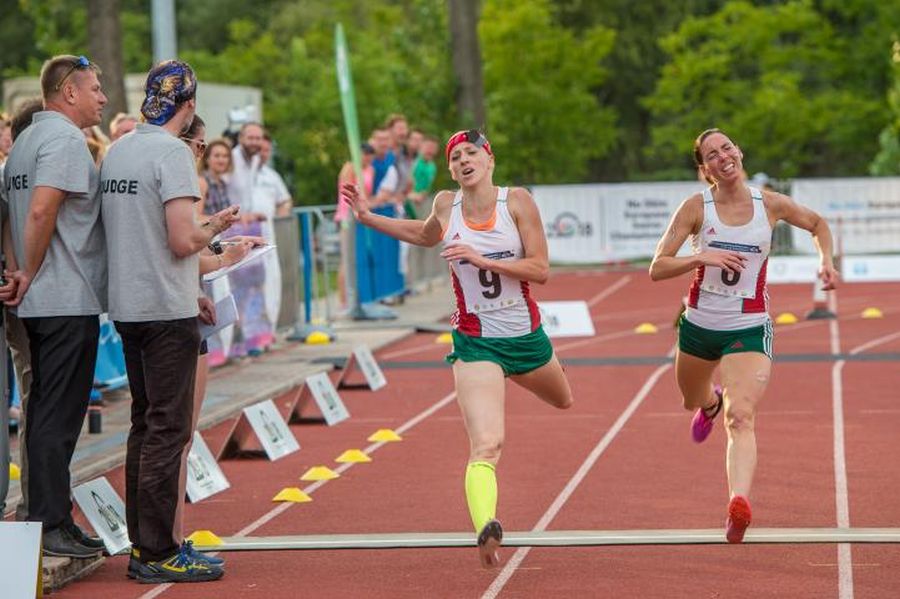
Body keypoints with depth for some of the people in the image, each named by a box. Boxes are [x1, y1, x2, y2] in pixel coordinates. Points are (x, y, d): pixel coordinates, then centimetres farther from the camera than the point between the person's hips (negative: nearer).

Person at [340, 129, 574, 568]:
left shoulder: (517, 201, -10)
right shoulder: (446, 205, -3)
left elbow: (541, 270, -15)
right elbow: (426, 235, 22)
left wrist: (482, 259, -24)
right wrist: (367, 218, 15)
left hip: (526, 336, 2)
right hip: (475, 344, -2)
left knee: (562, 401, 33)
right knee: (485, 446, -23)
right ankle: (485, 528, -38)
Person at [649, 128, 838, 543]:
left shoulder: (770, 205, -4)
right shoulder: (696, 207, -8)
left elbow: (818, 224, 17)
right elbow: (657, 268, -12)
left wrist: (825, 260, -1)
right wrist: (702, 258, -27)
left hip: (749, 329, -2)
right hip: (699, 325, 2)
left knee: (741, 417, -23)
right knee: (693, 402, 27)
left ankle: (739, 504, -40)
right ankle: (711, 403, 65)